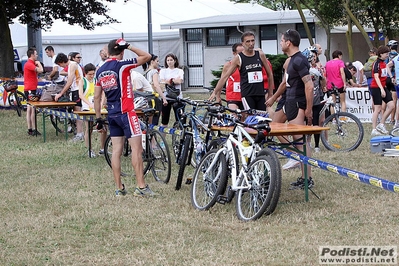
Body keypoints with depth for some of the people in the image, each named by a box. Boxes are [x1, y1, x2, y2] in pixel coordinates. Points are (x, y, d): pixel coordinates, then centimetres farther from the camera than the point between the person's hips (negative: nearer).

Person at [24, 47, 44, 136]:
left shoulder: (31, 64, 17)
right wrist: (38, 63, -9)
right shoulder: (29, 64, -15)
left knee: (29, 109, 10)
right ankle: (33, 129, -11)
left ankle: (30, 129, 13)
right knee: (32, 109, -10)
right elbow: (40, 70, -24)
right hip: (30, 89, -11)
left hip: (31, 89, 11)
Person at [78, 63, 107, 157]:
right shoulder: (82, 81, 0)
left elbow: (102, 94, 2)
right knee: (89, 129, -5)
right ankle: (89, 150, 2)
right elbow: (80, 95, -13)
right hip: (87, 108, -3)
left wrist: (101, 103, -18)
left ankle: (102, 149, 12)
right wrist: (89, 104, -28)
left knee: (103, 129, -2)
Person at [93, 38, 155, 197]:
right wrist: (129, 47, -4)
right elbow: (147, 56, -9)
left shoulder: (100, 71, 9)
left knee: (116, 150, 7)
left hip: (112, 114, 7)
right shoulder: (121, 65, -11)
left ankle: (119, 188, 9)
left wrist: (98, 118, 16)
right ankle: (141, 186, -7)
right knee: (137, 148, -4)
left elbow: (97, 97, 11)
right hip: (126, 112, -7)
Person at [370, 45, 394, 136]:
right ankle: (374, 130, 0)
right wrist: (381, 89, -32)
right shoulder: (377, 63, -14)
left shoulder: (383, 63, 12)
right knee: (378, 109, -6)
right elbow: (376, 77, -24)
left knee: (391, 105, -2)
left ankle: (381, 125, 7)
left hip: (383, 87, 8)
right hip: (376, 88, -8)